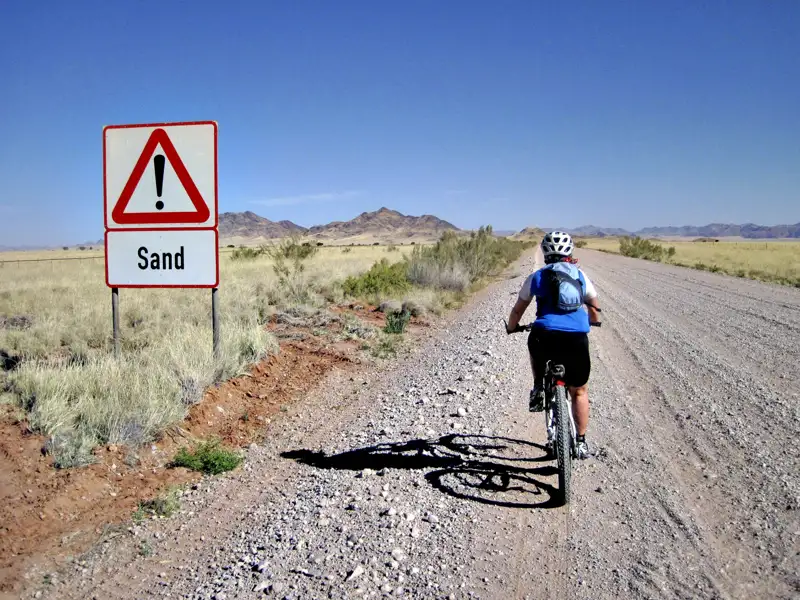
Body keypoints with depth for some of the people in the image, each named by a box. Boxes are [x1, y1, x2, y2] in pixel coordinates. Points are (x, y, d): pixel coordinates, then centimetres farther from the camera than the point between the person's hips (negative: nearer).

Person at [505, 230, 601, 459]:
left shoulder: (537, 277, 14)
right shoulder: (580, 275, 18)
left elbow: (518, 310, 19)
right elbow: (594, 307, 31)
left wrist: (510, 328, 38)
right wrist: (594, 322, 52)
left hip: (545, 336, -1)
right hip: (577, 339, 1)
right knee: (579, 392, 19)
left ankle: (538, 389, 24)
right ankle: (581, 442, 23)